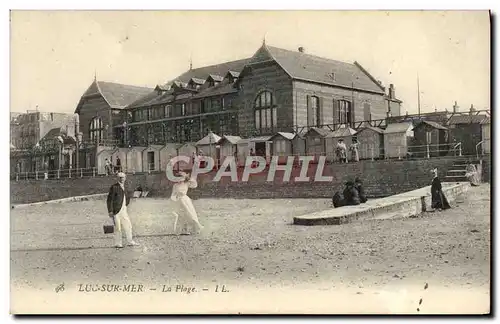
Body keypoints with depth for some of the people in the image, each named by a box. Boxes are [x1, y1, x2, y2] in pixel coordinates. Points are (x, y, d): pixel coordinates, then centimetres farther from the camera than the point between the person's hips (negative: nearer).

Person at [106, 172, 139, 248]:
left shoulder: (124, 187, 12)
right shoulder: (114, 187, -11)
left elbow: (128, 198, 30)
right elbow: (110, 199, -13)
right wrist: (110, 211, -17)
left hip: (124, 210, 7)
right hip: (116, 210, -7)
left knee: (128, 226, 9)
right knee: (118, 227, -1)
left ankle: (130, 242, 18)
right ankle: (118, 243, 9)